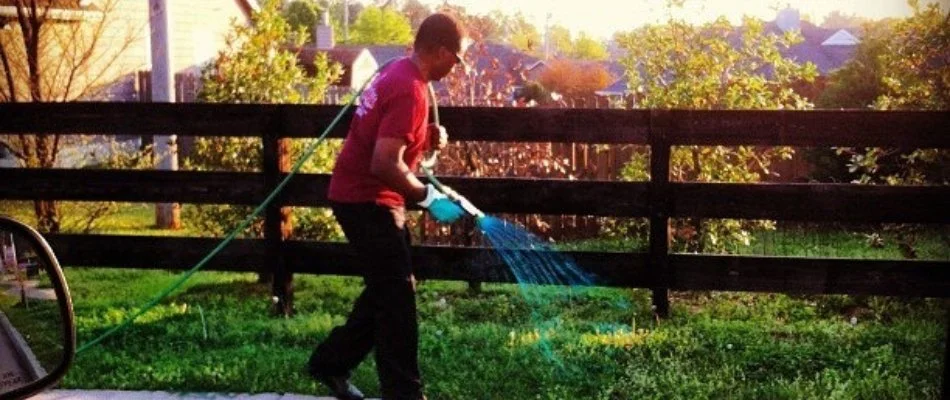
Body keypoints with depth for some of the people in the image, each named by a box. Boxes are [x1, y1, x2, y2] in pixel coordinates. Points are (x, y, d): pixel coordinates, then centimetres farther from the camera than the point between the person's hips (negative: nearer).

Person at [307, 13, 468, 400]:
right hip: (368, 201, -10)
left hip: (361, 195, 10)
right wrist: (428, 197, -21)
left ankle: (331, 361, 27)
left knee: (386, 289, 18)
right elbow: (385, 164, -29)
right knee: (397, 294, -3)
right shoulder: (410, 90, -23)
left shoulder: (399, 71, 8)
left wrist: (427, 135, 6)